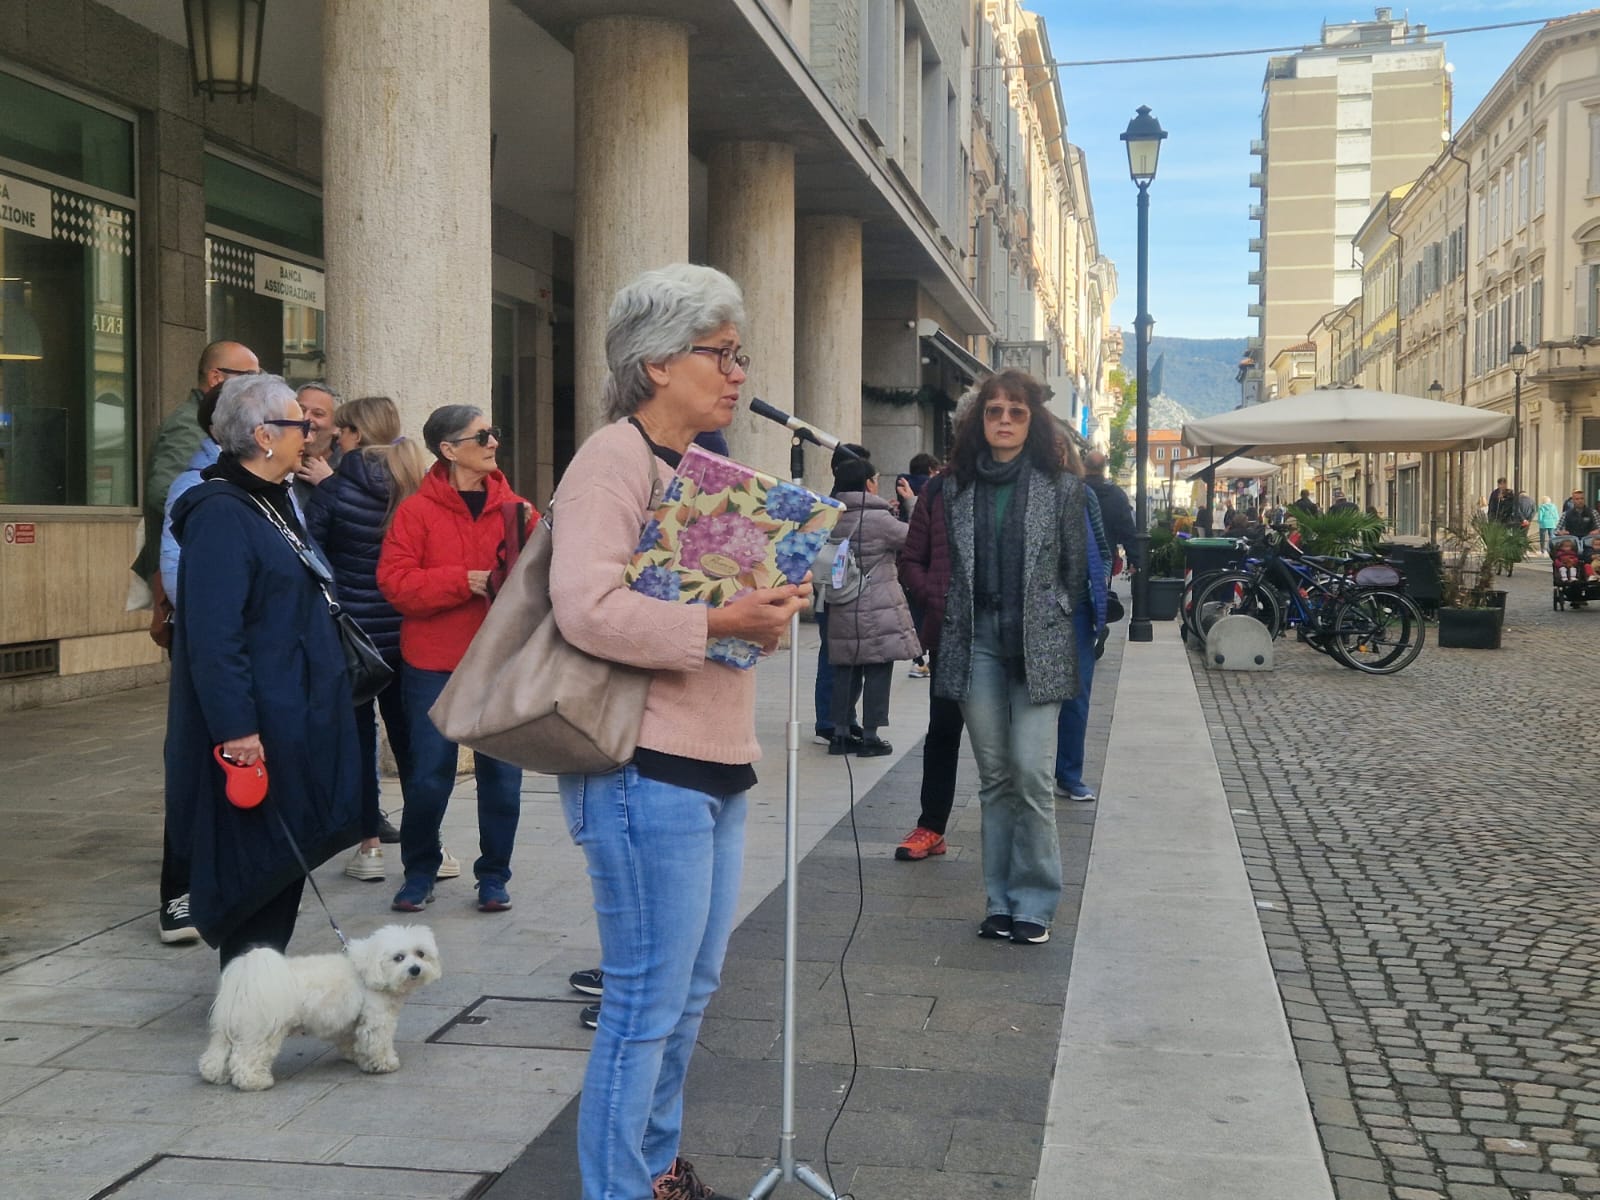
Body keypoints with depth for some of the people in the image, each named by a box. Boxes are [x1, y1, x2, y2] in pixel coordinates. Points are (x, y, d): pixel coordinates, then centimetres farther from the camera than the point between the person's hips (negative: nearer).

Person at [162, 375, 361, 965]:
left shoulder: (275, 503, 15)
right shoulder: (220, 515, -18)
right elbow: (213, 635, -24)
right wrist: (236, 728, -26)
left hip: (296, 718, 10)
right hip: (257, 730, -10)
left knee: (288, 853, 16)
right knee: (255, 859, -1)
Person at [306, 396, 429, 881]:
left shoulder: (336, 491, -12)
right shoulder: (419, 488, -1)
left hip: (352, 630, -3)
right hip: (406, 634, 4)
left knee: (359, 734, 5)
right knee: (407, 733, 12)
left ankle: (370, 845, 8)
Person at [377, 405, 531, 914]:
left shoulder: (513, 507, 6)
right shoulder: (416, 510, -3)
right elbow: (395, 582, -11)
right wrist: (466, 581, -18)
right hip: (433, 665, -2)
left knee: (501, 773, 5)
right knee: (429, 774, 2)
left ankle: (494, 876, 21)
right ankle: (420, 871, 22)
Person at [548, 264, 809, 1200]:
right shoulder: (616, 457, -13)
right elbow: (588, 607, -27)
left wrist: (772, 600, 6)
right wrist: (721, 623, -25)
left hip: (716, 766, 10)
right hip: (648, 769, -10)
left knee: (692, 990, 18)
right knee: (648, 1003, -2)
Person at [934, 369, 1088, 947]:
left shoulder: (1061, 487, 2)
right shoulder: (959, 488, 9)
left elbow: (1077, 569, 5)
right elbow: (947, 568, 14)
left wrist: (1050, 619, 5)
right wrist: (955, 627, 8)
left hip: (1037, 646, -3)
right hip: (977, 644, 3)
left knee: (1031, 773, -9)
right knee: (994, 777, 7)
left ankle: (1035, 901, 3)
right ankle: (1001, 900, 16)